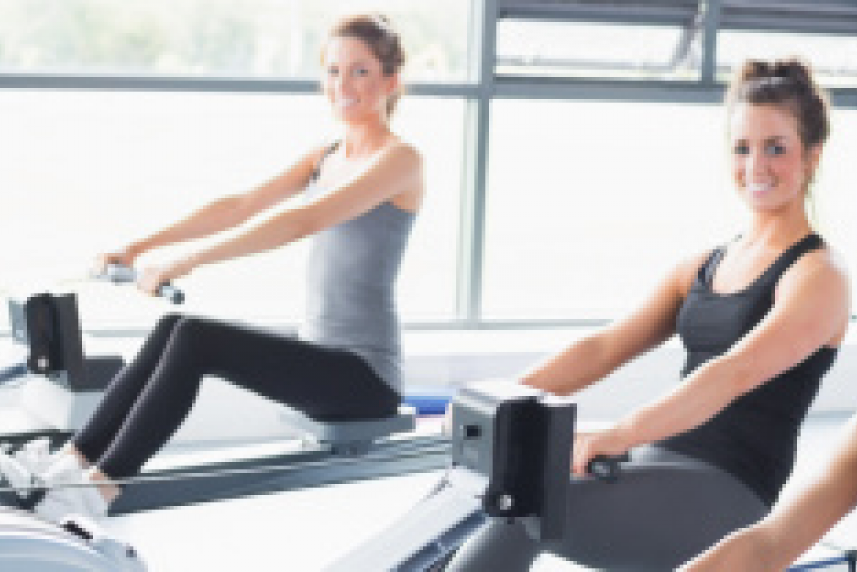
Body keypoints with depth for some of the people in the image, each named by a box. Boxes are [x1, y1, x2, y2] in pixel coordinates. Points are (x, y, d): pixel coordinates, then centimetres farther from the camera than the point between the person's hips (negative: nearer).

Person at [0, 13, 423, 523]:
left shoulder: (400, 158, -12)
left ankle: (99, 487, -19)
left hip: (365, 376, -8)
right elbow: (238, 207, 10)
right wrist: (141, 246, 0)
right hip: (320, 354, 8)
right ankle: (73, 458, -8)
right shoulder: (326, 156, 14)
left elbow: (305, 221, -25)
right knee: (174, 328, -9)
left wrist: (192, 261, -30)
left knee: (195, 338, -22)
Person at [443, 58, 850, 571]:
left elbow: (735, 374, -22)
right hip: (657, 466, 7)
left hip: (729, 495, -7)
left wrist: (617, 436, -35)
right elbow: (603, 348, 11)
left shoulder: (820, 276, -5)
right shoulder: (703, 267, 18)